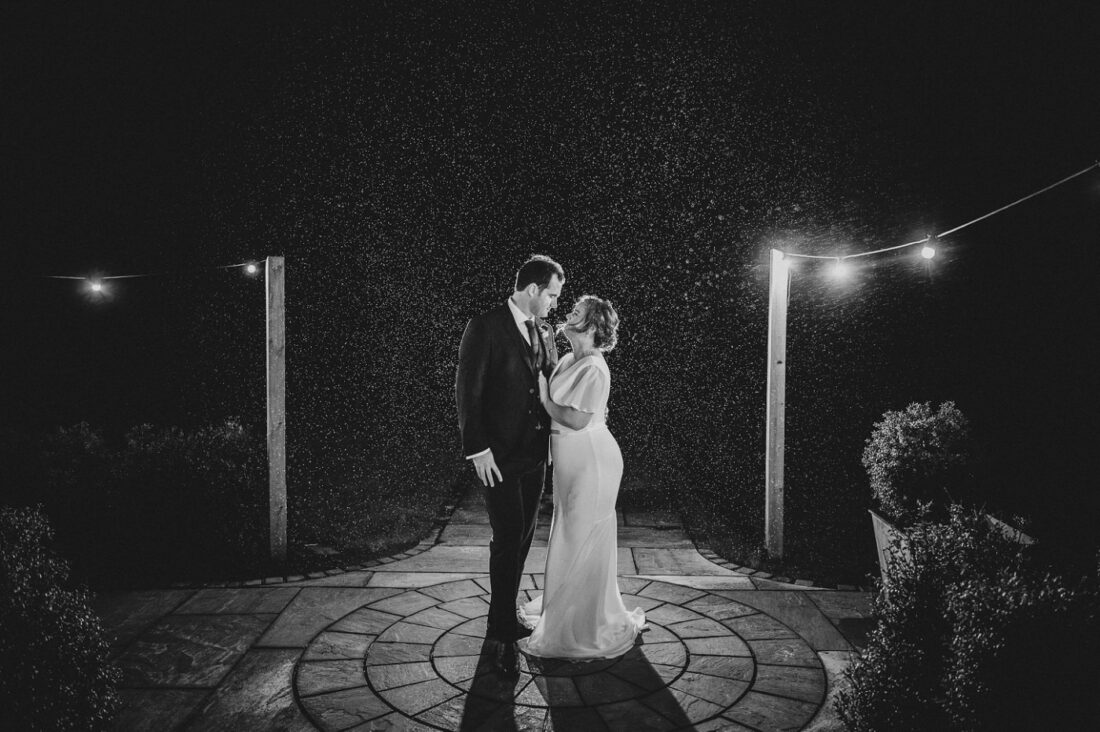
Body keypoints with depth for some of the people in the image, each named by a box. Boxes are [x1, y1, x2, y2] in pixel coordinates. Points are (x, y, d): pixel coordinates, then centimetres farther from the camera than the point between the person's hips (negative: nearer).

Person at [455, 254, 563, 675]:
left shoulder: (544, 333, 11)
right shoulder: (485, 327, -10)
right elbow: (467, 392, -12)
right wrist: (478, 449, -16)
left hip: (535, 454, 7)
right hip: (499, 456, -7)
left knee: (521, 540, 14)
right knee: (508, 540, -5)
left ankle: (505, 619, 31)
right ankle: (500, 636, 9)